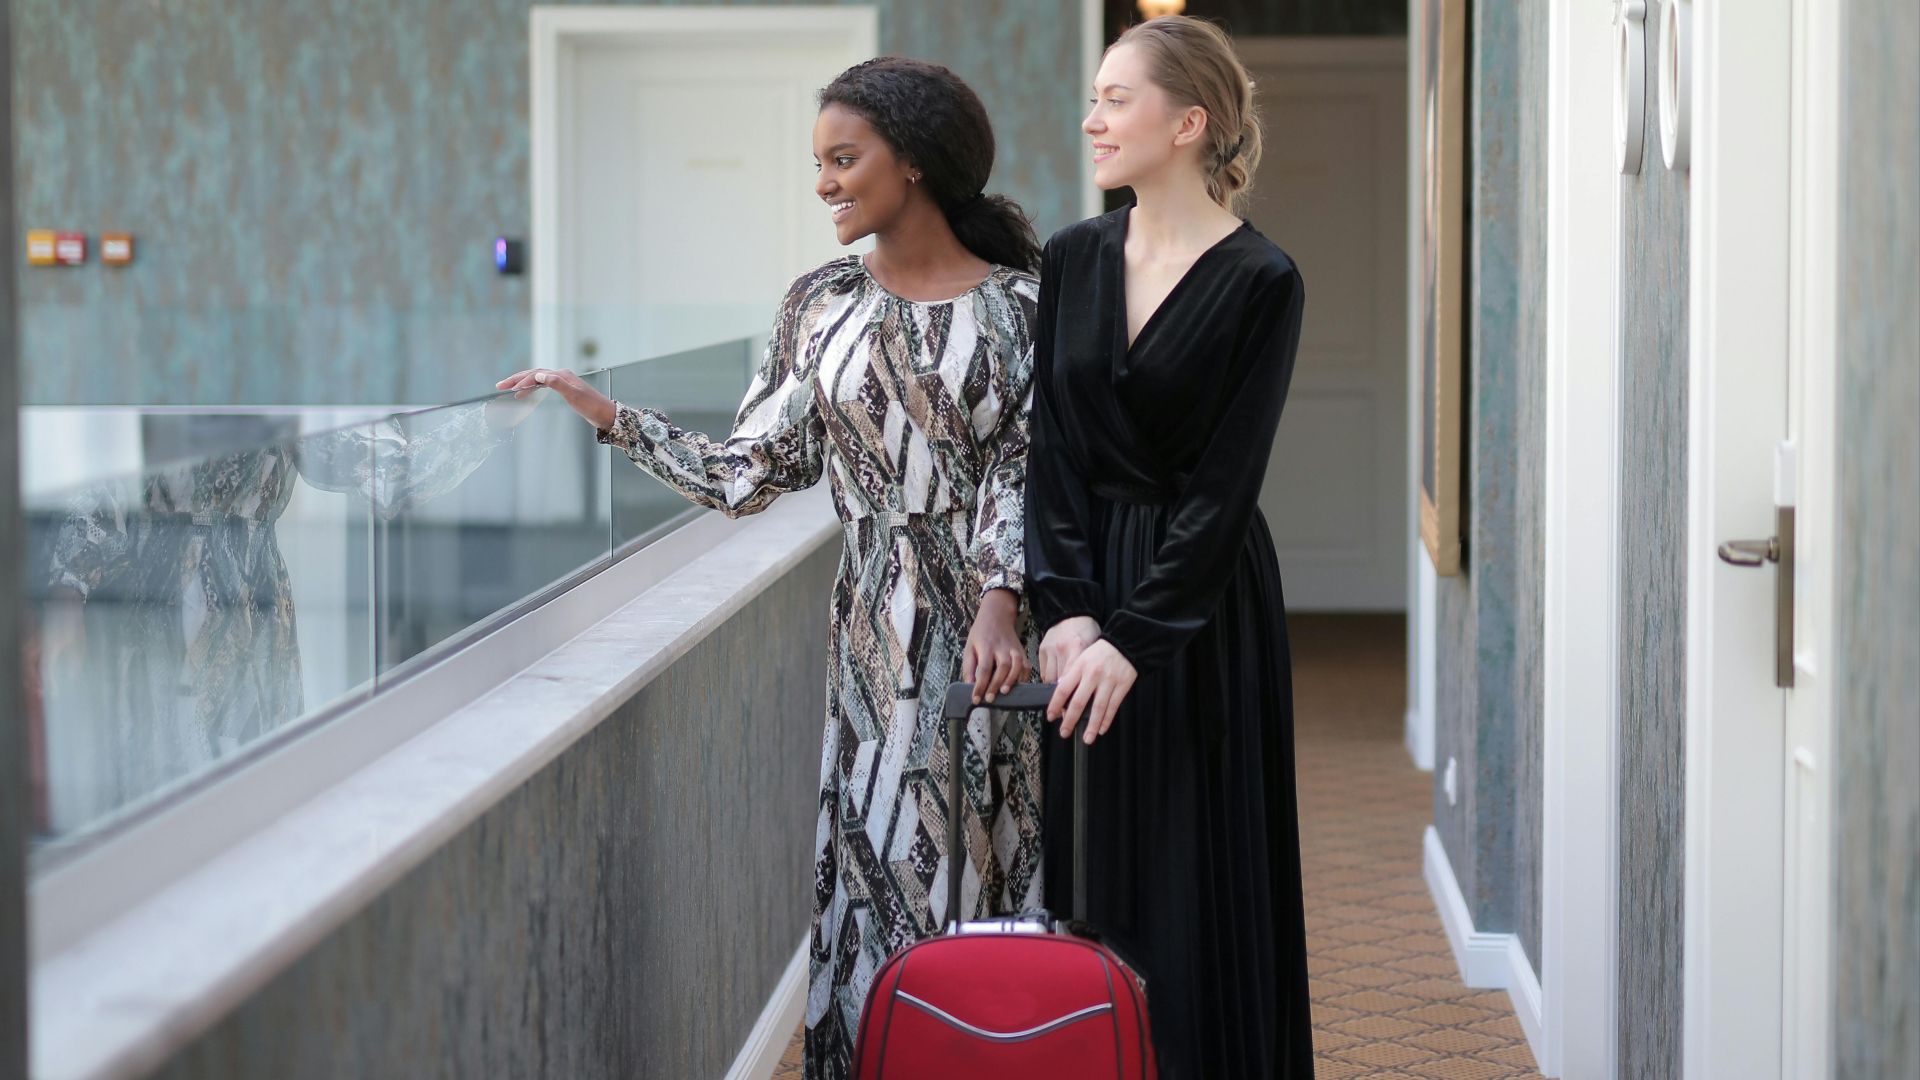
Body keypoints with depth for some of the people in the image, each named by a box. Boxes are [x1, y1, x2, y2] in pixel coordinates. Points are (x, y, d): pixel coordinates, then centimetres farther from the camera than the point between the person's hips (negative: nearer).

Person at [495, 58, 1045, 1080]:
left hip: (982, 608, -2)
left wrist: (999, 602, -18)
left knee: (985, 836, 1)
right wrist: (604, 412, 0)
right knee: (880, 841, 2)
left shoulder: (1016, 304, -2)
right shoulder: (823, 304, 7)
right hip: (877, 617, 3)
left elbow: (1019, 469, -6)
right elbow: (750, 468, 6)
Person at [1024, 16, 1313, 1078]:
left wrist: (1133, 640, -18)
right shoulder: (1073, 257, 6)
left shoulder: (1259, 282, -9)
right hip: (1085, 590, 5)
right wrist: (1067, 608, -11)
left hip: (1201, 610, -4)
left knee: (1195, 884, 0)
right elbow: (1051, 444, 1)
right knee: (1084, 878, 7)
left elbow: (1224, 485, -13)